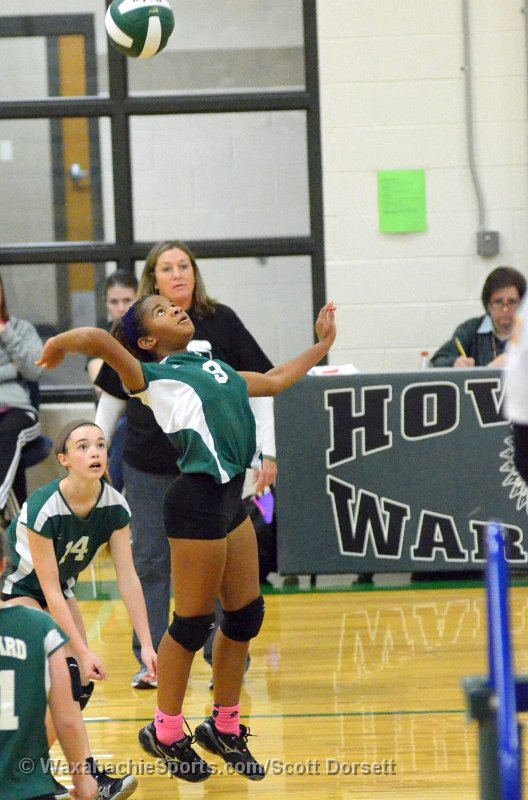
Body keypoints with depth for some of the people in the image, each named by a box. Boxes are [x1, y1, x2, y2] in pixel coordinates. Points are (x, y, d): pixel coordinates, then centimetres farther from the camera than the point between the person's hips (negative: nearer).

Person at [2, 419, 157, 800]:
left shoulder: (114, 505, -18)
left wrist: (146, 643, -19)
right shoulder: (43, 508, -33)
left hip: (62, 588, 7)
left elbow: (128, 578, -15)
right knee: (66, 676, -24)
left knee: (82, 681, -1)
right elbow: (49, 590, -29)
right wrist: (82, 651, -29)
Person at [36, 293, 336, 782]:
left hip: (231, 496, 8)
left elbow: (276, 380, 34)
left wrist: (322, 345, 38)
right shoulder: (152, 377, -3)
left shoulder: (214, 367, 20)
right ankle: (165, 732, 14)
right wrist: (54, 349, -2)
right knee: (193, 622, -1)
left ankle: (224, 726, 24)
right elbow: (95, 339, -18)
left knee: (246, 614, 10)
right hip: (197, 499, -8)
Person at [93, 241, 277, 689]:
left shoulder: (220, 322, -1)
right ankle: (151, 661, 14)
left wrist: (268, 452, -3)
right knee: (150, 563, 6)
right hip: (149, 466, 1)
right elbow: (113, 397, 12)